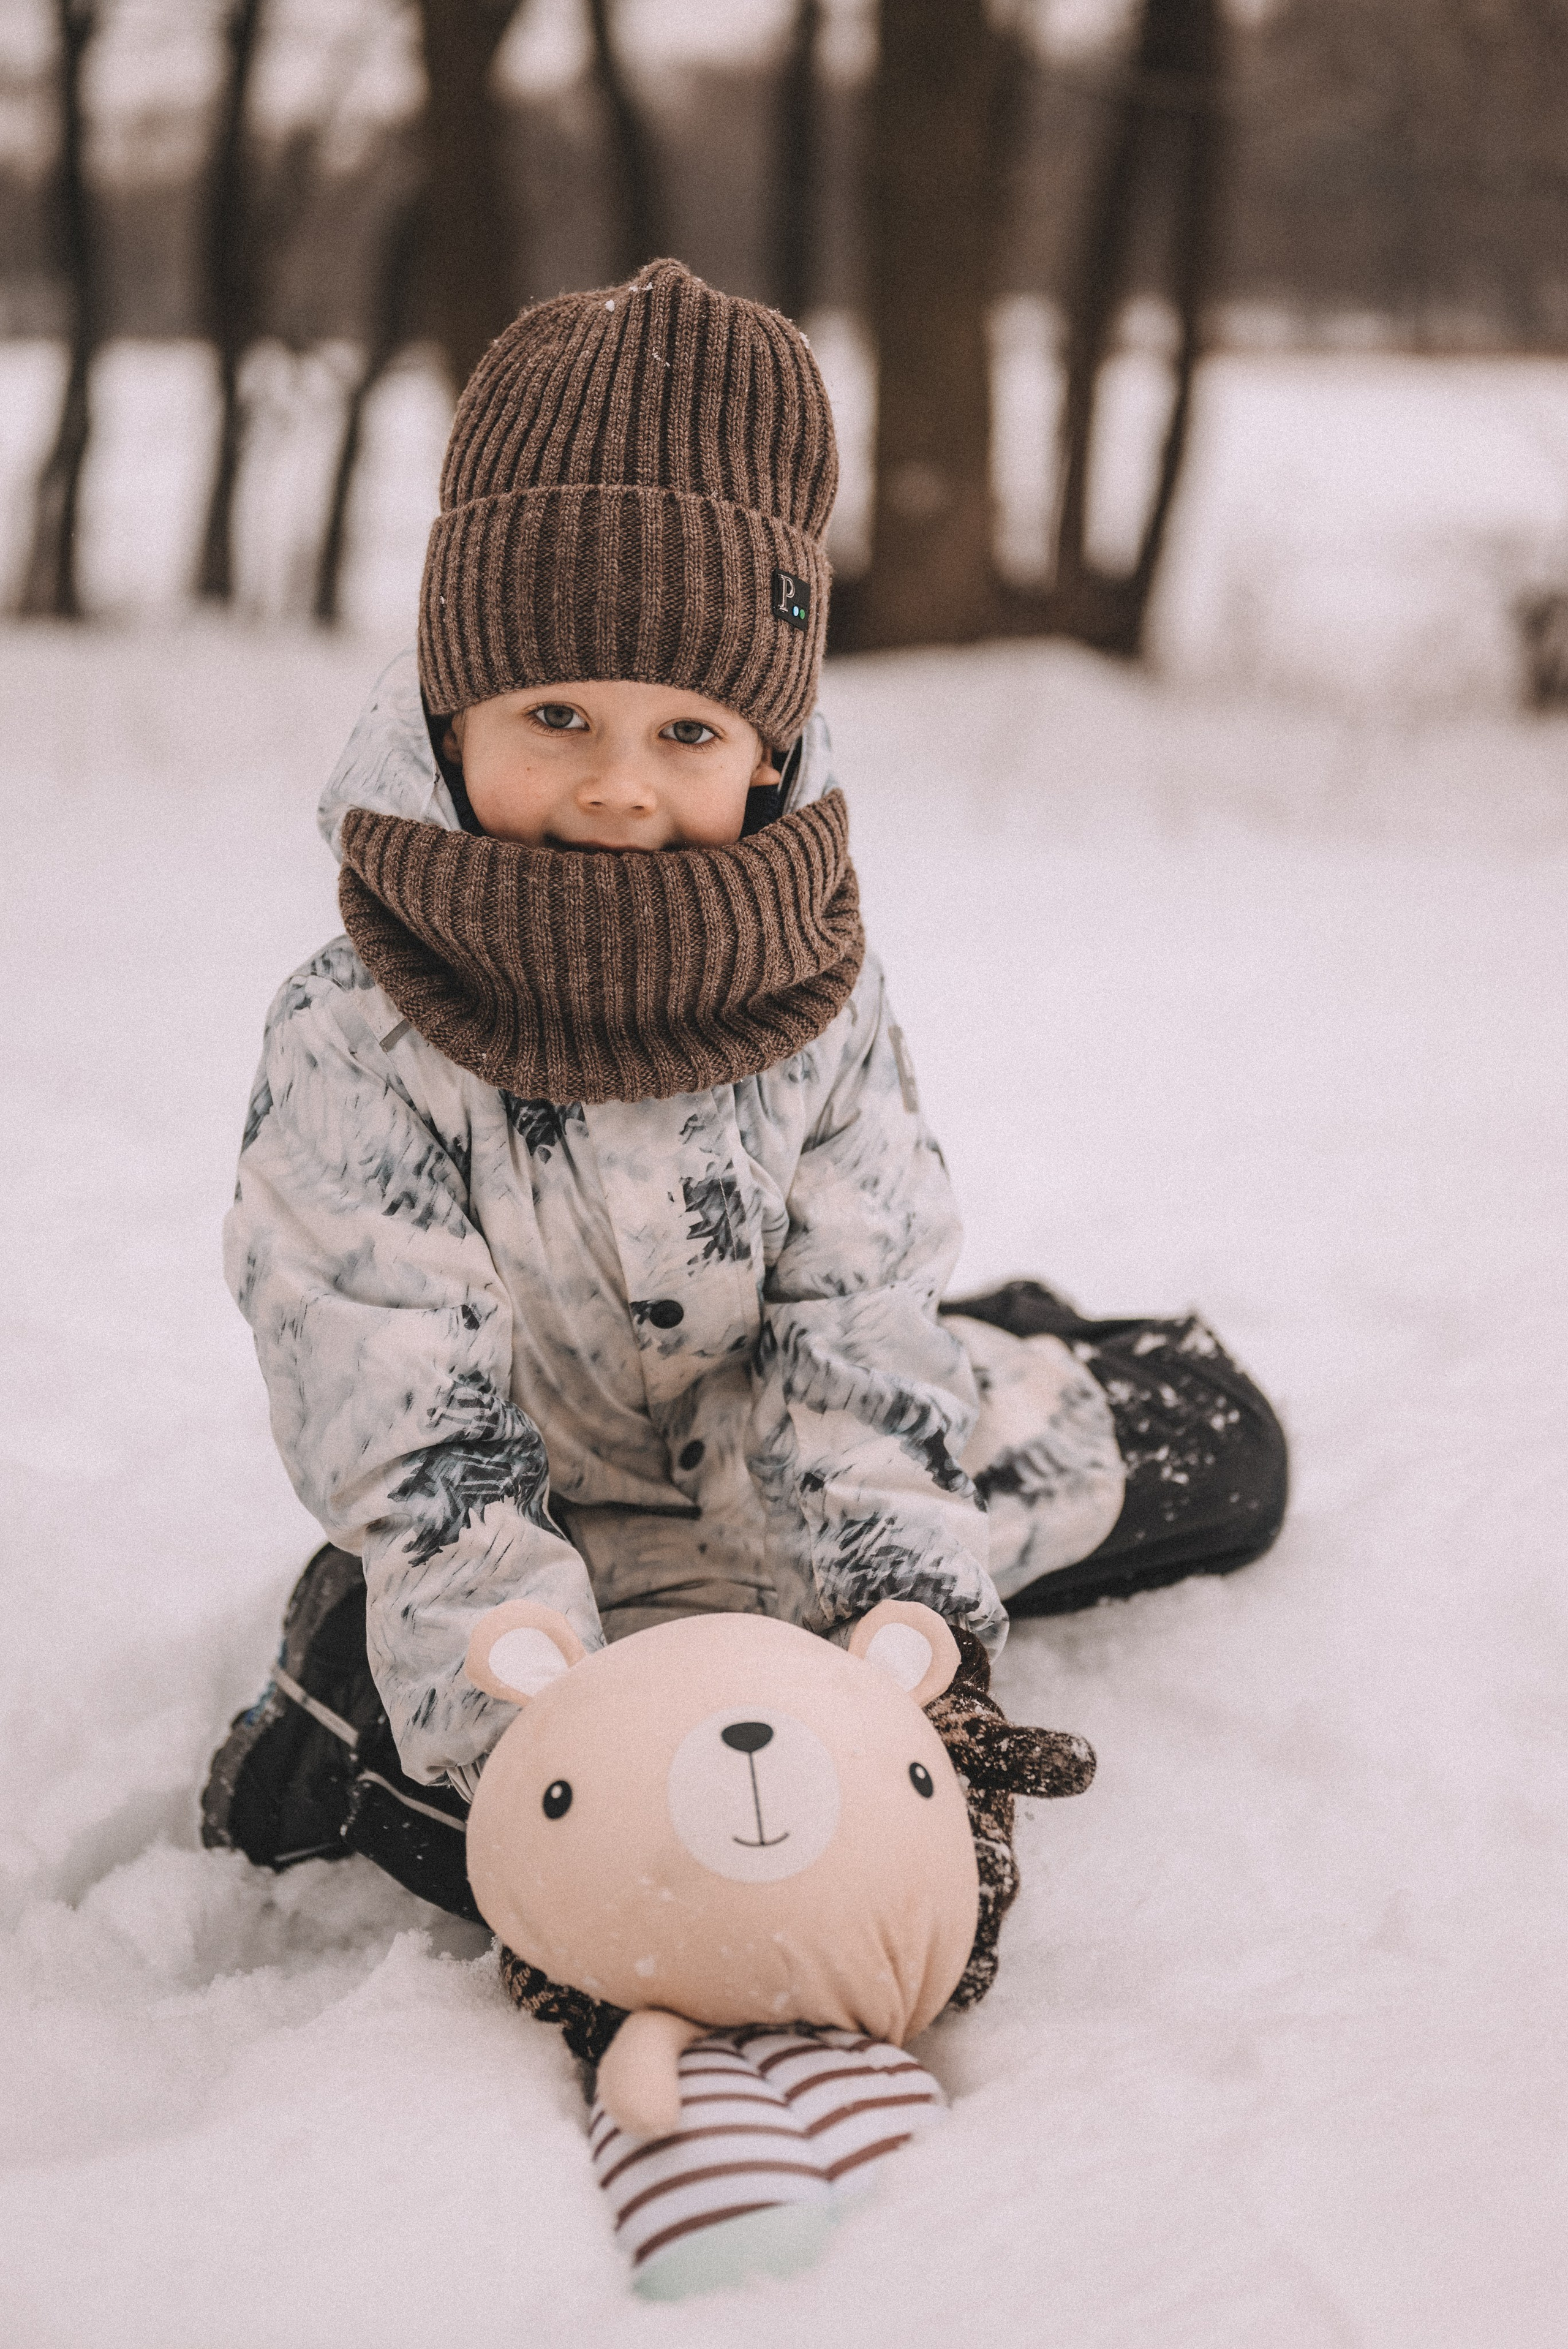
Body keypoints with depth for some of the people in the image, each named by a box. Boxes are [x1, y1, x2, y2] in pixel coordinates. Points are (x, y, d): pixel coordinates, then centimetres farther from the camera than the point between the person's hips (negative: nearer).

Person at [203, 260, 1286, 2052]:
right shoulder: (354, 1052, -25)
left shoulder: (815, 997, -14)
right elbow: (417, 1462, -26)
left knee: (1213, 1448, 5)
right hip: (538, 1503, -4)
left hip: (768, 1460, 5)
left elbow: (851, 1362, -13)